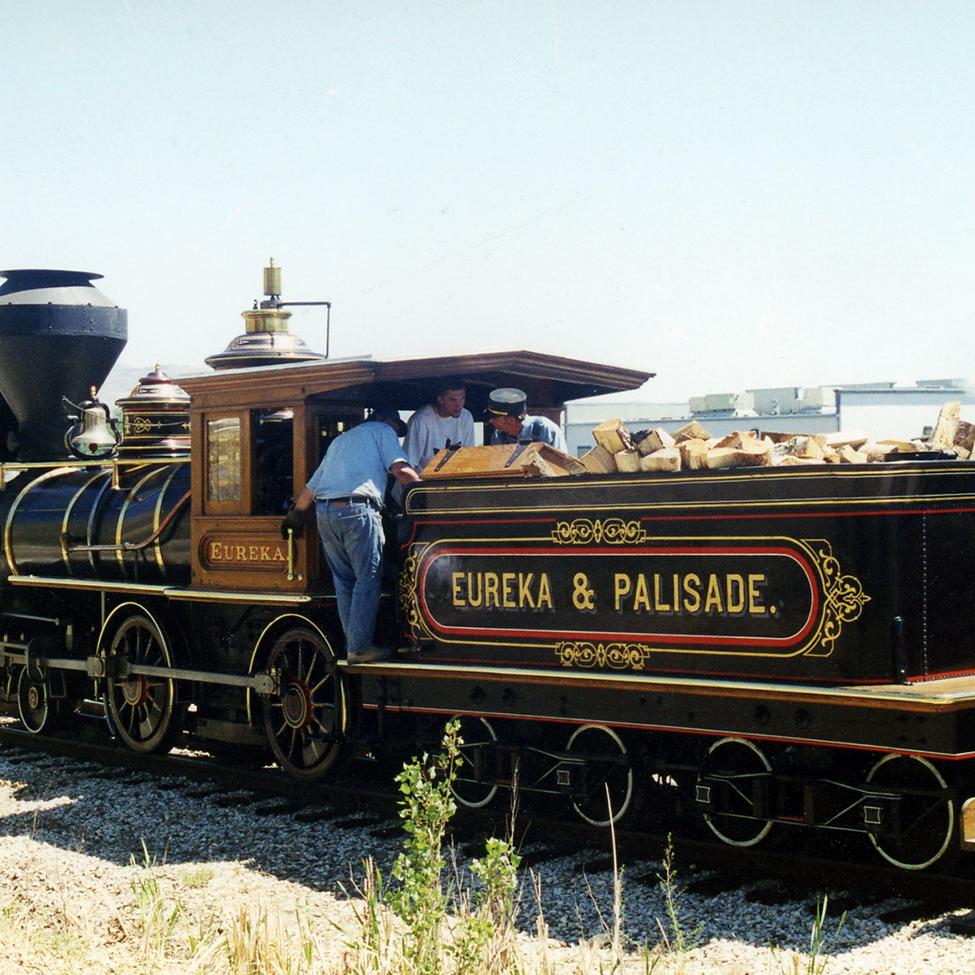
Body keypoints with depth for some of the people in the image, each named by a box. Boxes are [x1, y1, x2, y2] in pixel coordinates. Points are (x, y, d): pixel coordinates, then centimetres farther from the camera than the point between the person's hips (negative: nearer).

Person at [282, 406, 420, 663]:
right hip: (357, 509, -7)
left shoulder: (340, 440, 33)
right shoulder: (382, 431, 14)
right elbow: (401, 471, -2)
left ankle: (353, 643, 11)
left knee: (344, 581, 12)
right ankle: (360, 647, -11)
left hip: (324, 512, 7)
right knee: (368, 579, -6)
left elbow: (310, 489, 31)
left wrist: (294, 516, 40)